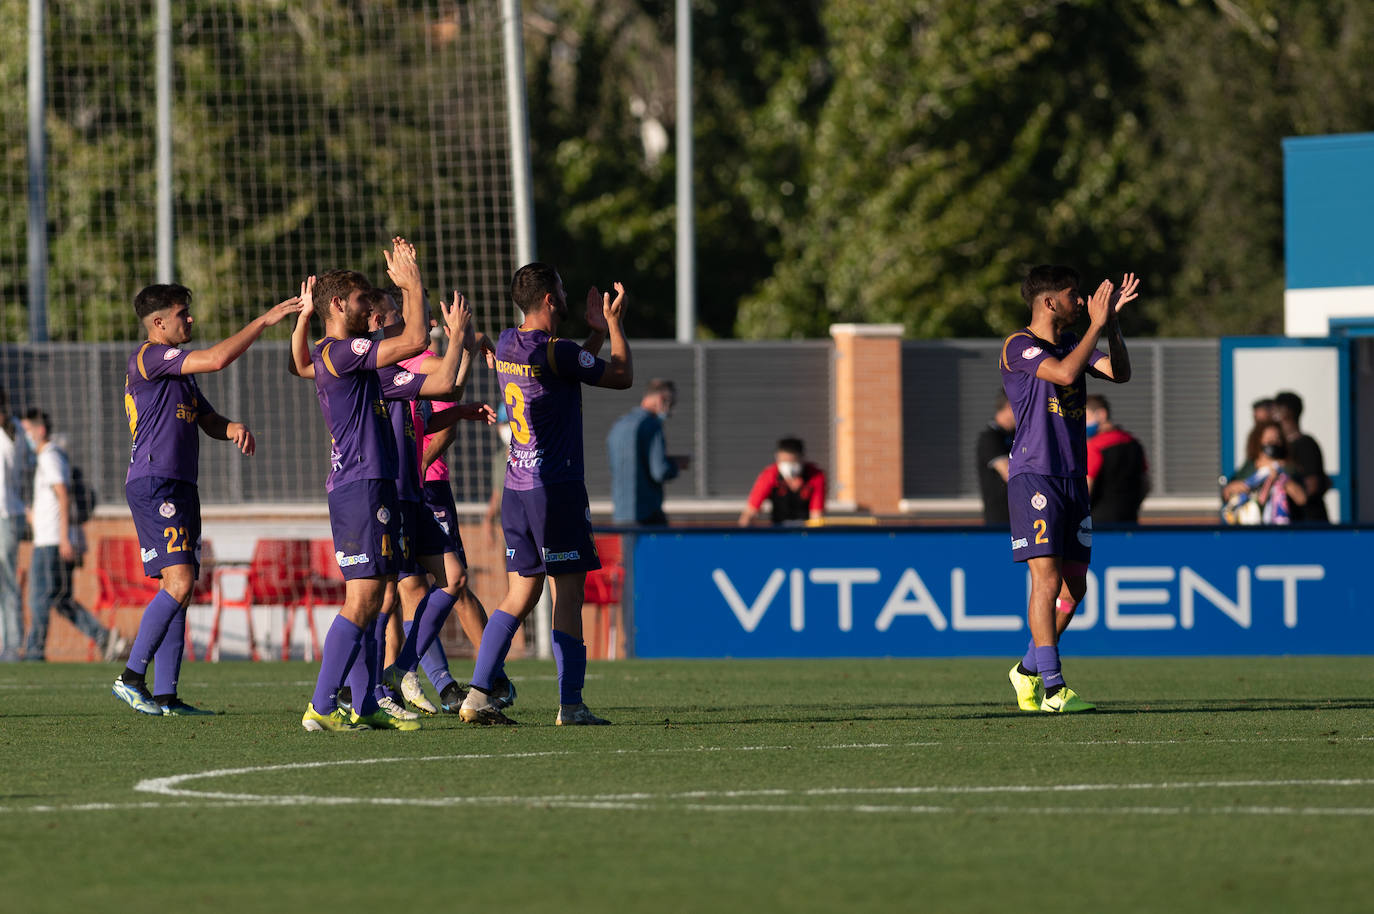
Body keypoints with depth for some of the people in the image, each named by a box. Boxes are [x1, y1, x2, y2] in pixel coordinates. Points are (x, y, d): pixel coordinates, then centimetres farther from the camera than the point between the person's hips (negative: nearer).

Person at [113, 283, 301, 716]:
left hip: (179, 486, 10)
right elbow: (217, 358, -18)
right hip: (153, 482, -10)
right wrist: (262, 322, -12)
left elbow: (207, 420, 23)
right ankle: (131, 677, -16)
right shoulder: (148, 357, -8)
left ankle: (165, 696, 2)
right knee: (179, 583, -18)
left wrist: (231, 427, 0)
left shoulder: (179, 369, 23)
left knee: (177, 589, 5)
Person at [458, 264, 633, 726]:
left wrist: (597, 331, 22)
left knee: (522, 592, 9)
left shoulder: (507, 343, 9)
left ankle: (478, 693, 0)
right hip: (557, 487, -8)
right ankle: (570, 705, -3)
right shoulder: (555, 351, -15)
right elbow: (622, 376, -4)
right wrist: (613, 324, 8)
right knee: (568, 593, -3)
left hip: (516, 487, 8)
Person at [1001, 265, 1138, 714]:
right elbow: (1065, 373, -23)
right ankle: (1052, 688, -15)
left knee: (1074, 587, 8)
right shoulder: (1019, 347, -7)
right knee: (1047, 578, -14)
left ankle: (1029, 669, 25)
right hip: (1033, 477, -8)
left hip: (1073, 477, 8)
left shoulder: (1072, 343, 16)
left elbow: (1120, 372, 3)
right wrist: (1097, 325, -18)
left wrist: (1112, 323, -8)